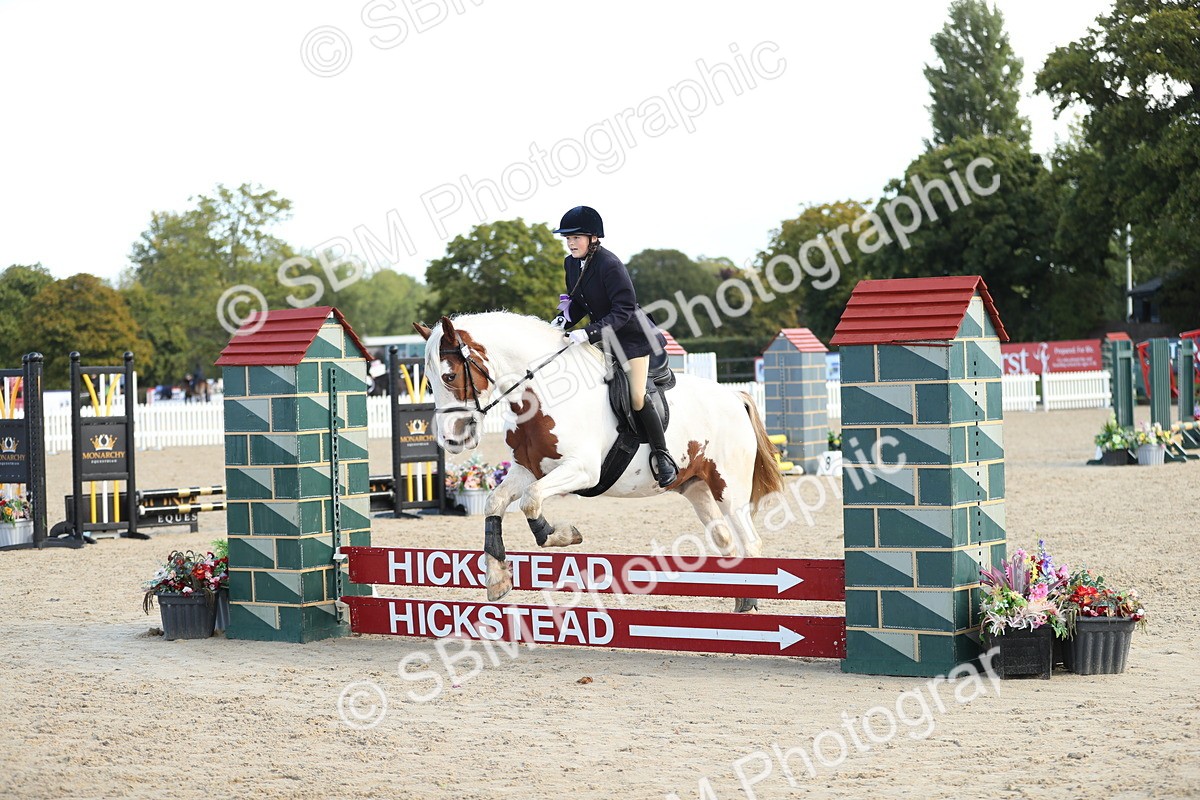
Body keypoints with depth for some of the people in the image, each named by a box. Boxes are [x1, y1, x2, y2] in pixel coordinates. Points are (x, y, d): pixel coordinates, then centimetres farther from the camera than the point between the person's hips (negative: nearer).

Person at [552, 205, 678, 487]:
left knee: (636, 397, -13)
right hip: (602, 336, 9)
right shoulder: (571, 264, 0)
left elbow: (624, 310, -28)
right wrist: (564, 319, -7)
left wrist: (590, 332, -36)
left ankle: (662, 455, 1)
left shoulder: (609, 265, -25)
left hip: (633, 335, -9)